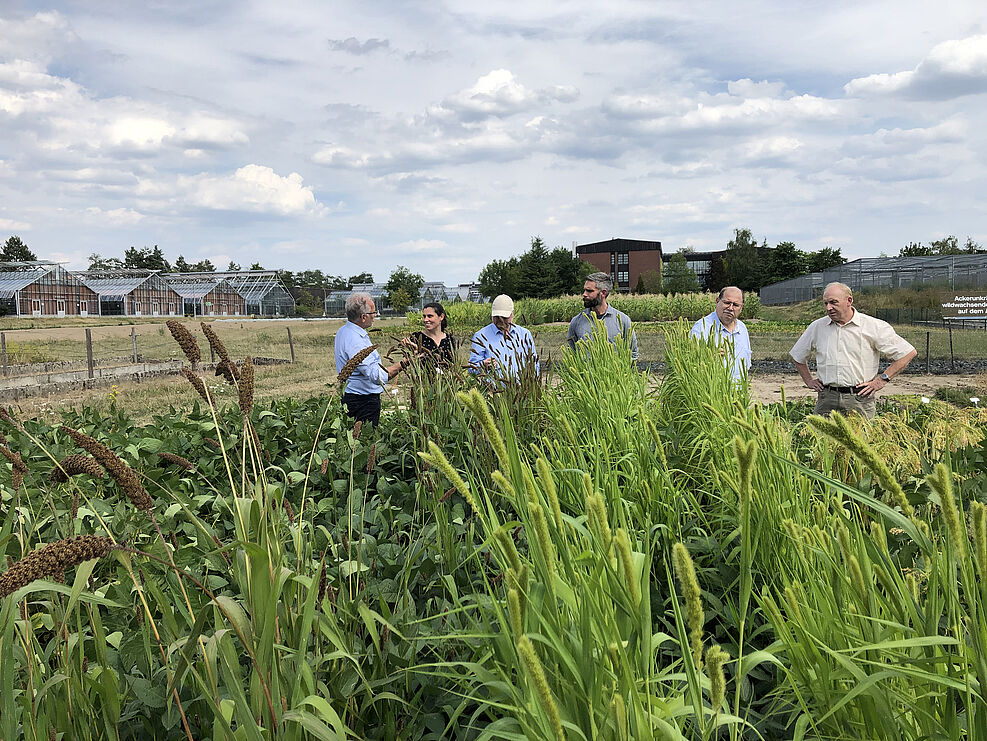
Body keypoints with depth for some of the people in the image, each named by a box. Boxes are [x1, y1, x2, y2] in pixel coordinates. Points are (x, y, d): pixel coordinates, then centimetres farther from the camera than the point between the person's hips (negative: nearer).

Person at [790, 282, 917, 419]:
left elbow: (908, 353, 2)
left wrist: (882, 379, -2)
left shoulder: (875, 327, -1)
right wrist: (809, 380, 15)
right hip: (827, 400, 2)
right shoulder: (817, 327, 9)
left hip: (860, 400, -2)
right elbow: (797, 356, 25)